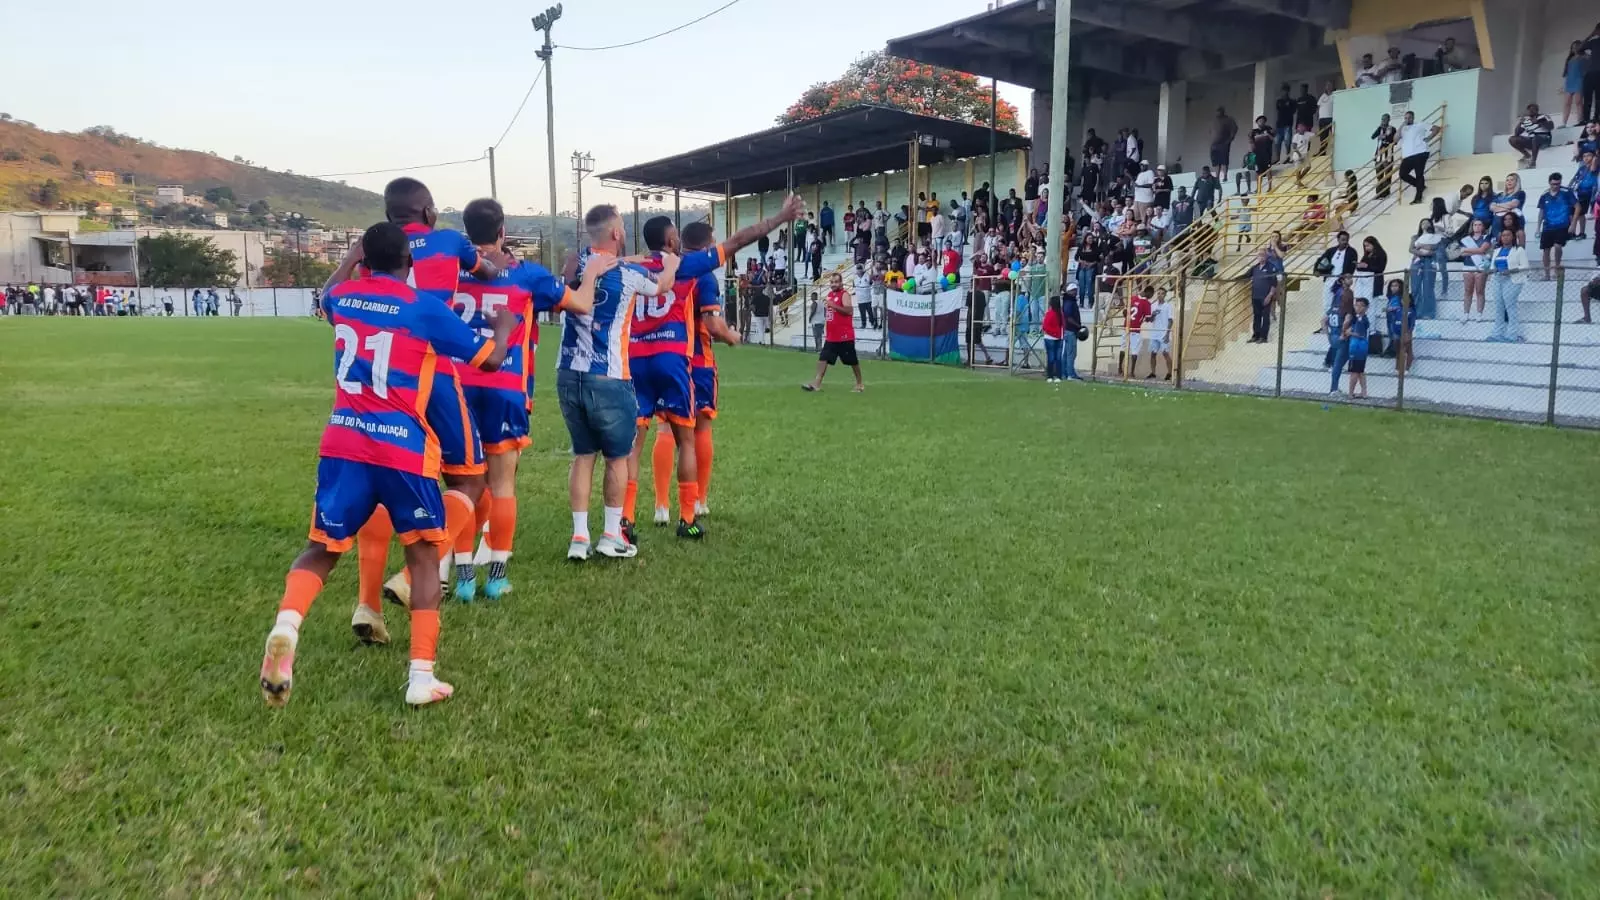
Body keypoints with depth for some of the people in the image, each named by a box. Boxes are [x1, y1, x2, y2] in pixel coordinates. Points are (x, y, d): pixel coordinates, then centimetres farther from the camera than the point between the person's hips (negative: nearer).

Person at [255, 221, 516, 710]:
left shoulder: (342, 298, 10)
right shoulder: (425, 308, -4)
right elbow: (490, 359, 4)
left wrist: (354, 256, 48)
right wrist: (504, 325, 22)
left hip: (342, 444, 4)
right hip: (403, 449, -3)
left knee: (322, 548, 16)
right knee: (424, 555, 11)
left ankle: (286, 626, -14)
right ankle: (421, 677, 6)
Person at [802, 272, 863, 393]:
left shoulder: (844, 295, -11)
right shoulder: (830, 295, 14)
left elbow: (849, 311, -25)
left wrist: (834, 305, -30)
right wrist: (826, 327, 21)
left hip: (845, 336, -7)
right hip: (831, 336, 7)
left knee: (852, 361, 4)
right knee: (823, 358, -3)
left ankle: (860, 384, 19)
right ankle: (816, 383, -6)